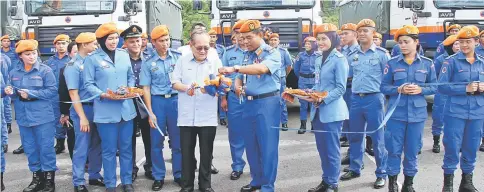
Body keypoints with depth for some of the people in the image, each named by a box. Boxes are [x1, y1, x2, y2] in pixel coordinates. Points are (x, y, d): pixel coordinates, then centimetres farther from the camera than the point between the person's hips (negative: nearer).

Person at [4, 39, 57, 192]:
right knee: (30, 149, 12)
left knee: (46, 148, 0)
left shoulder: (45, 70, -6)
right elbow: (14, 93, 15)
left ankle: (49, 179, 11)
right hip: (23, 117, 5)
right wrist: (10, 92, -8)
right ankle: (36, 178, 24)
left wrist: (31, 94, -17)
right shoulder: (14, 72, 8)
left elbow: (52, 91, -11)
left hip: (42, 117, -5)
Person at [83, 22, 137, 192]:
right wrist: (103, 95, -20)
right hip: (105, 111, -4)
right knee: (109, 149, 4)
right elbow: (88, 84, -6)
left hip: (126, 108, 4)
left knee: (126, 147, 12)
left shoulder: (124, 55, 8)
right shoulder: (92, 58, -5)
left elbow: (131, 76, 15)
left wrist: (129, 88, -5)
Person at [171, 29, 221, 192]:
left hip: (208, 117, -1)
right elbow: (175, 83, 3)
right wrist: (186, 88, -16)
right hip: (186, 116, 1)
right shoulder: (182, 61, 5)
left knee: (206, 152, 7)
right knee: (187, 152, 8)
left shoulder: (215, 62, 4)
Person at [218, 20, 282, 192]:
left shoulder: (272, 53, -9)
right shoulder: (247, 55, 13)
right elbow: (240, 77, 17)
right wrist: (237, 86, -8)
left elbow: (262, 69, -28)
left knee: (267, 146, -1)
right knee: (251, 145, 13)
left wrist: (235, 68, -35)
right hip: (249, 103, 7)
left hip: (267, 103, -7)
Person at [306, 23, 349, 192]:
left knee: (331, 149, 0)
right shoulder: (318, 60, 13)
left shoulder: (339, 59, -10)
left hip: (332, 111, -8)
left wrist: (324, 99, -22)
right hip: (318, 111, 8)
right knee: (322, 148, 14)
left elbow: (341, 88, -13)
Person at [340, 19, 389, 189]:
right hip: (355, 99, 5)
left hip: (373, 99, -4)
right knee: (354, 136, 13)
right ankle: (354, 169, 28)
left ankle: (381, 174, 13)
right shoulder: (352, 55, 10)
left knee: (377, 138, 1)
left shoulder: (382, 54, -3)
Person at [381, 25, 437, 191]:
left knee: (412, 150, 10)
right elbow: (383, 87, 0)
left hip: (417, 113, 1)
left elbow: (434, 86, 6)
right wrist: (399, 89, -17)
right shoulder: (392, 63, -1)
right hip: (396, 113, -1)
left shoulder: (427, 63, 1)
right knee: (394, 149, 4)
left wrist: (420, 89, -13)